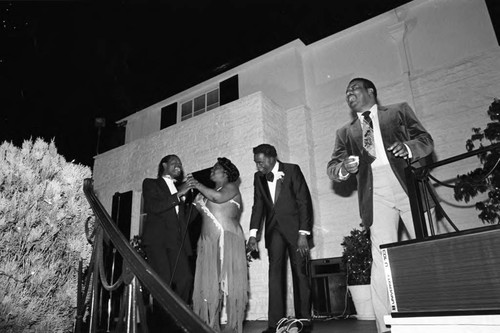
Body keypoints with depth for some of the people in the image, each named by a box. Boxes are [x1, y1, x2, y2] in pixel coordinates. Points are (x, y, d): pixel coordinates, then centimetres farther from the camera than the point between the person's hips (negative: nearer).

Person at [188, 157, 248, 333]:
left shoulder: (231, 187, 5)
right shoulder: (208, 192, 25)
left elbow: (218, 197, -16)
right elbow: (201, 209, 11)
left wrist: (198, 185, -8)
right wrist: (192, 188, 7)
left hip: (228, 240, -6)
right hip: (208, 242, 6)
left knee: (229, 282, -8)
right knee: (209, 284, 0)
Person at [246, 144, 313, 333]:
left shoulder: (292, 170, -7)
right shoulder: (258, 177, 7)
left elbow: (304, 201, -9)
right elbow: (258, 206, 8)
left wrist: (303, 234, -15)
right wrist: (253, 234, -3)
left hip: (294, 227, -3)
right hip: (274, 229, 3)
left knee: (300, 273, -1)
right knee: (275, 272, -5)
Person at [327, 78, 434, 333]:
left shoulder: (399, 111, 19)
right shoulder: (346, 132, 23)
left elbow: (426, 140, 12)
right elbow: (332, 167, 16)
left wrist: (409, 147, -11)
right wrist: (343, 169, -8)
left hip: (409, 187, 0)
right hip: (376, 196, 1)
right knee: (382, 259, -8)